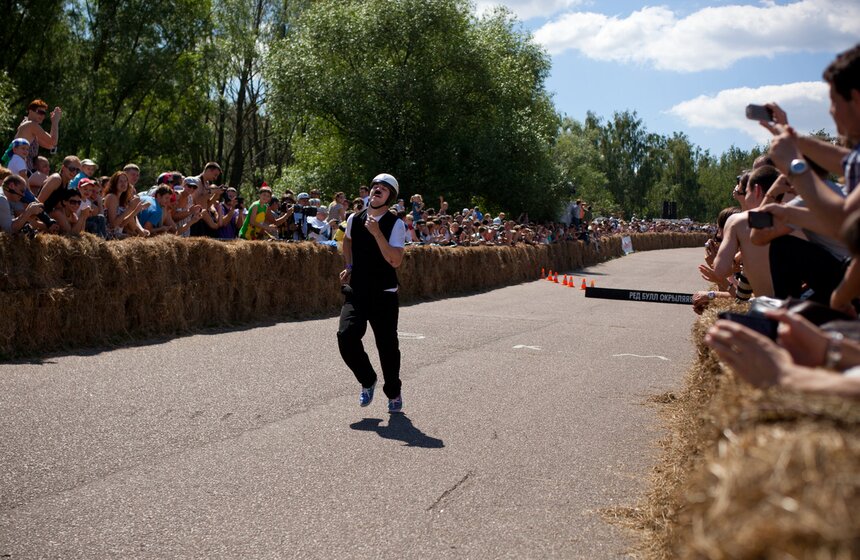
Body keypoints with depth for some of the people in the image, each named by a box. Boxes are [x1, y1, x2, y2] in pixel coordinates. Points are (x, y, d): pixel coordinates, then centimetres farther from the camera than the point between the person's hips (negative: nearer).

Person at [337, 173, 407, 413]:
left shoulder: (395, 224, -9)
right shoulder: (354, 219, 4)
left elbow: (395, 261, -22)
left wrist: (377, 233, -27)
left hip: (384, 295, -3)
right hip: (356, 292, 3)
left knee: (387, 345, 2)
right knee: (346, 335, -17)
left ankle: (393, 393, 28)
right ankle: (367, 381, 9)